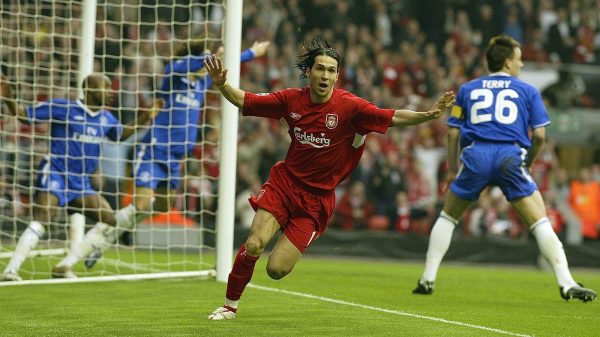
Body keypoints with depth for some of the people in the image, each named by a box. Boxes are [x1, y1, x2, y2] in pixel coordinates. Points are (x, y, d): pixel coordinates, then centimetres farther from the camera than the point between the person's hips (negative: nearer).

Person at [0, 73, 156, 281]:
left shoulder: (106, 118, 11)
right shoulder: (62, 108, -9)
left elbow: (120, 135, 33)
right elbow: (23, 115, -4)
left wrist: (143, 120, 20)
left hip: (81, 182, 8)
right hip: (55, 175, -8)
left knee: (109, 220, 6)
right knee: (42, 219, -27)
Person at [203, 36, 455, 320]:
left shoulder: (349, 106, -14)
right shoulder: (291, 100, -5)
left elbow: (392, 117, -20)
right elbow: (244, 101, 3)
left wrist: (428, 115, -36)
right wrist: (221, 85, -15)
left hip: (317, 198, -1)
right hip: (285, 182, 2)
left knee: (276, 270, -8)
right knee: (254, 245, -19)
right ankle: (230, 305, 4)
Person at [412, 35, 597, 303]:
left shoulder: (467, 89, 21)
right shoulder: (528, 91, 16)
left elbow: (453, 132, 16)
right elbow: (539, 134, 9)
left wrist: (452, 170, 24)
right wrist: (528, 164, 24)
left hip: (475, 156, 2)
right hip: (511, 156, -2)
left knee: (447, 217, 20)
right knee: (540, 222, 0)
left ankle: (428, 280, 15)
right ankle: (566, 283, -9)